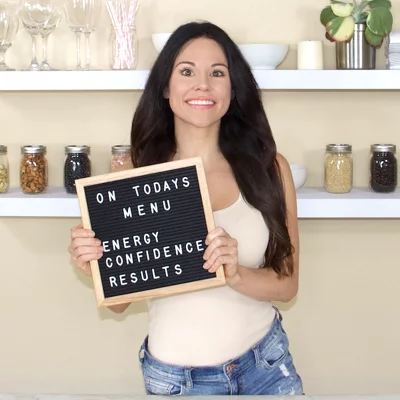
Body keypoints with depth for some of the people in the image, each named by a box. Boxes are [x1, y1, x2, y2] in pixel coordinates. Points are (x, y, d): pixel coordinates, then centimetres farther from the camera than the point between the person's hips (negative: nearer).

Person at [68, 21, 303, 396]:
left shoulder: (269, 168, -9)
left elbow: (287, 284, -5)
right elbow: (119, 300, -5)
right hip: (175, 376, -1)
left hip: (266, 366, 1)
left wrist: (236, 275, -25)